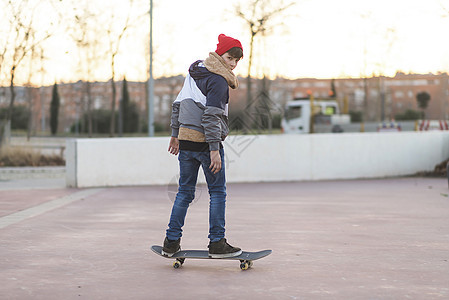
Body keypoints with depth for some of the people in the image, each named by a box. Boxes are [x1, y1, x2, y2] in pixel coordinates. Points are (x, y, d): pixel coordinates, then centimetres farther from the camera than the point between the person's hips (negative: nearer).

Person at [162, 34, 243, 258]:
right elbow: (211, 115, -19)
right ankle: (217, 243, 3)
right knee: (218, 192, 3)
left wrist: (175, 134, 26)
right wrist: (214, 149, -20)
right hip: (204, 141, -8)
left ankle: (171, 242, 12)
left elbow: (178, 104, 19)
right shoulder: (218, 80, -12)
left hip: (185, 139, 8)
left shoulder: (194, 72, 15)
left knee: (185, 192, 13)